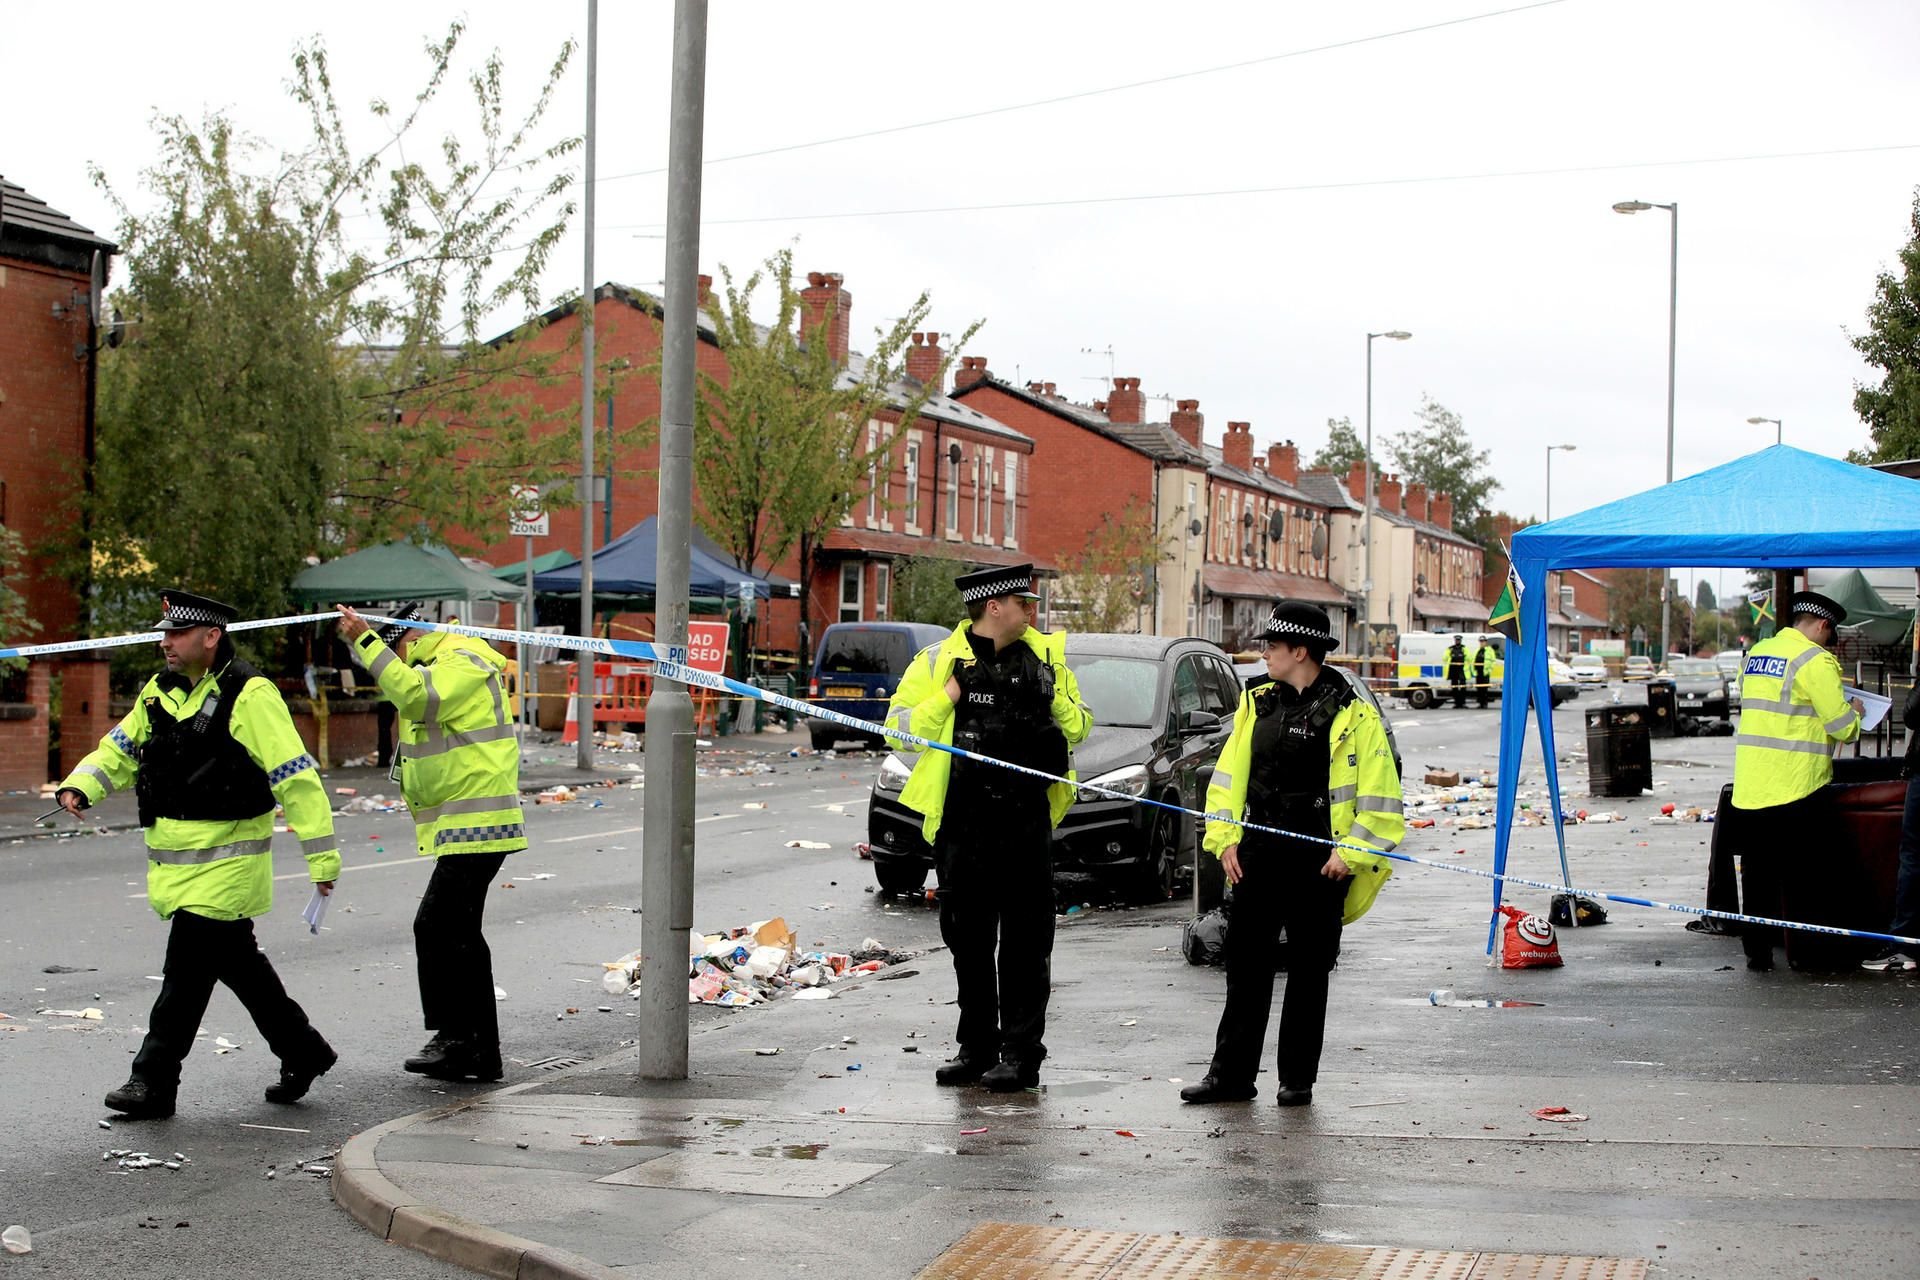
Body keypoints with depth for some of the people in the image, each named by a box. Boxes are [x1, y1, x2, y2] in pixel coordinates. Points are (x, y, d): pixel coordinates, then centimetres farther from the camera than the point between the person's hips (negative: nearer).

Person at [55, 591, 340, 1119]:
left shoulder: (249, 695, -13)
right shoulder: (159, 693, 11)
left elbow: (295, 776, -14)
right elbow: (120, 749, 21)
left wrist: (322, 856, -16)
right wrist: (80, 785, -1)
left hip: (226, 860, -8)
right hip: (174, 859, 8)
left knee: (187, 969, -8)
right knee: (236, 962, 16)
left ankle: (154, 1081, -2)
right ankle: (303, 1053, 29)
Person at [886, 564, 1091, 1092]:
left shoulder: (1044, 656, 7)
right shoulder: (941, 661, 2)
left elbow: (1078, 730, 14)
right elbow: (898, 728, -1)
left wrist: (1056, 688, -3)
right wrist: (950, 697, -12)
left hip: (1026, 817, 0)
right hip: (962, 819, 1)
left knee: (1024, 939, -1)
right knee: (967, 938, 10)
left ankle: (1021, 1053, 4)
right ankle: (977, 1047, 22)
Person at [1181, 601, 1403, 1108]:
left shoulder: (1351, 714, -8)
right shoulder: (1257, 702, 9)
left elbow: (1380, 793, -8)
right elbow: (1230, 773, 13)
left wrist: (1350, 854, -12)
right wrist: (1224, 838, 5)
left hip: (1317, 862, -5)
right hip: (1258, 856, 5)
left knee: (1308, 972, 4)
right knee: (1246, 966, 8)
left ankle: (1297, 1080, 14)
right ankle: (1231, 1074, 14)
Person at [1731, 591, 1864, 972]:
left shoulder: (1755, 654, 12)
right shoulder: (1815, 660, -11)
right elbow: (1843, 727, -12)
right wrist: (1854, 711, 11)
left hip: (1749, 788, 6)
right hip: (1797, 788, -6)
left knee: (1759, 874, 10)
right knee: (1810, 873, 6)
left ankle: (1757, 950, 11)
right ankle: (1814, 949, 10)